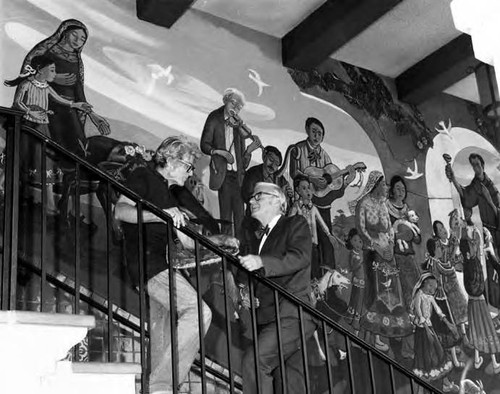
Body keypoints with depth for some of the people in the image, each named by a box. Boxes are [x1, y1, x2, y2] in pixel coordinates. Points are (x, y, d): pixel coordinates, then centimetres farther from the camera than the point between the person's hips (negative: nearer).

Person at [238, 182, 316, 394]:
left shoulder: (296, 224, 6)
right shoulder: (261, 238, 26)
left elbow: (300, 257, -12)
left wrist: (261, 262, -24)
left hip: (292, 314, -7)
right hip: (267, 318, 7)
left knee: (253, 360, -23)